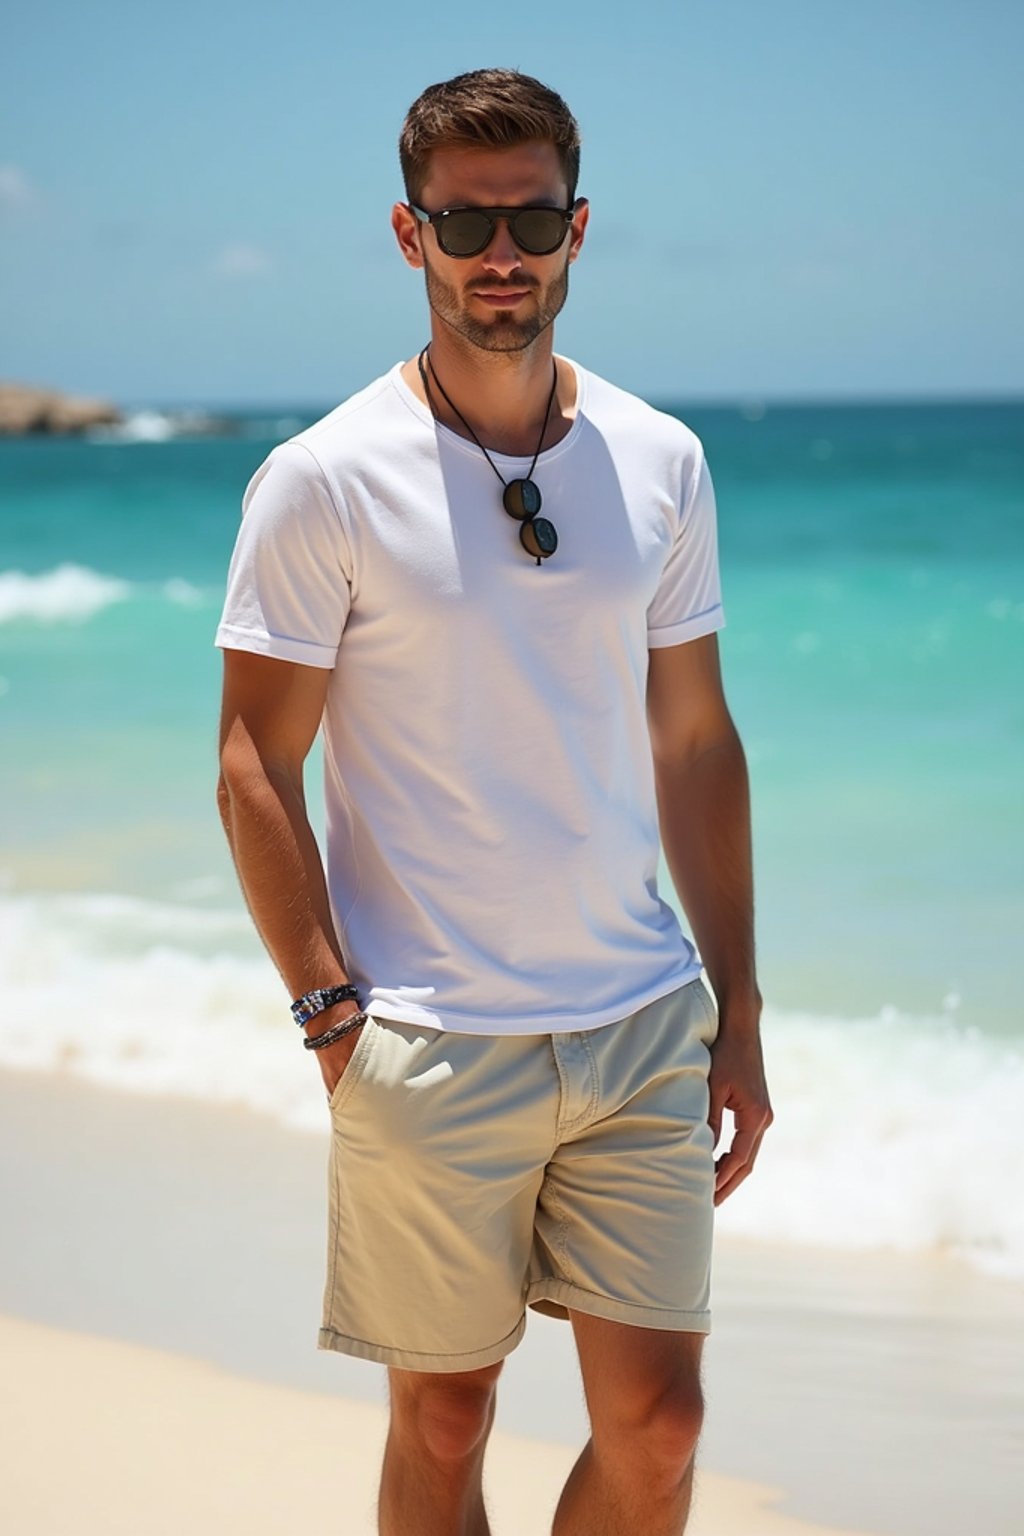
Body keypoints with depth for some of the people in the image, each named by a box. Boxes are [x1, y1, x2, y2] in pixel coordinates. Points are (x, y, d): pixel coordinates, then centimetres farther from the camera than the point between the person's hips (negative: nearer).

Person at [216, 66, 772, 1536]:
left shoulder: (662, 462, 5)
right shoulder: (324, 482, -7)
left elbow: (695, 741, 11)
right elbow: (255, 770, -5)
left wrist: (737, 1011, 9)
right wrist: (332, 1013, -12)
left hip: (644, 1028, 3)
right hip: (431, 1050, -3)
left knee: (657, 1418, 6)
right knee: (443, 1417, 8)